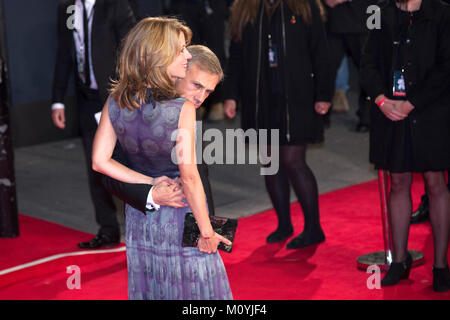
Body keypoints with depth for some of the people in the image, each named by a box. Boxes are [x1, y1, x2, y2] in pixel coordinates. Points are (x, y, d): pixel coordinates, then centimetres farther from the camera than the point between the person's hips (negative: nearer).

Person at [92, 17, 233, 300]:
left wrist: (148, 182, -5)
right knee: (190, 288, 11)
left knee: (148, 288, 20)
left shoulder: (115, 103, -7)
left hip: (138, 217, 5)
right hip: (180, 218, -5)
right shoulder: (182, 109, -22)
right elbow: (189, 176, -22)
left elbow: (100, 161, -6)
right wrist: (207, 231, -14)